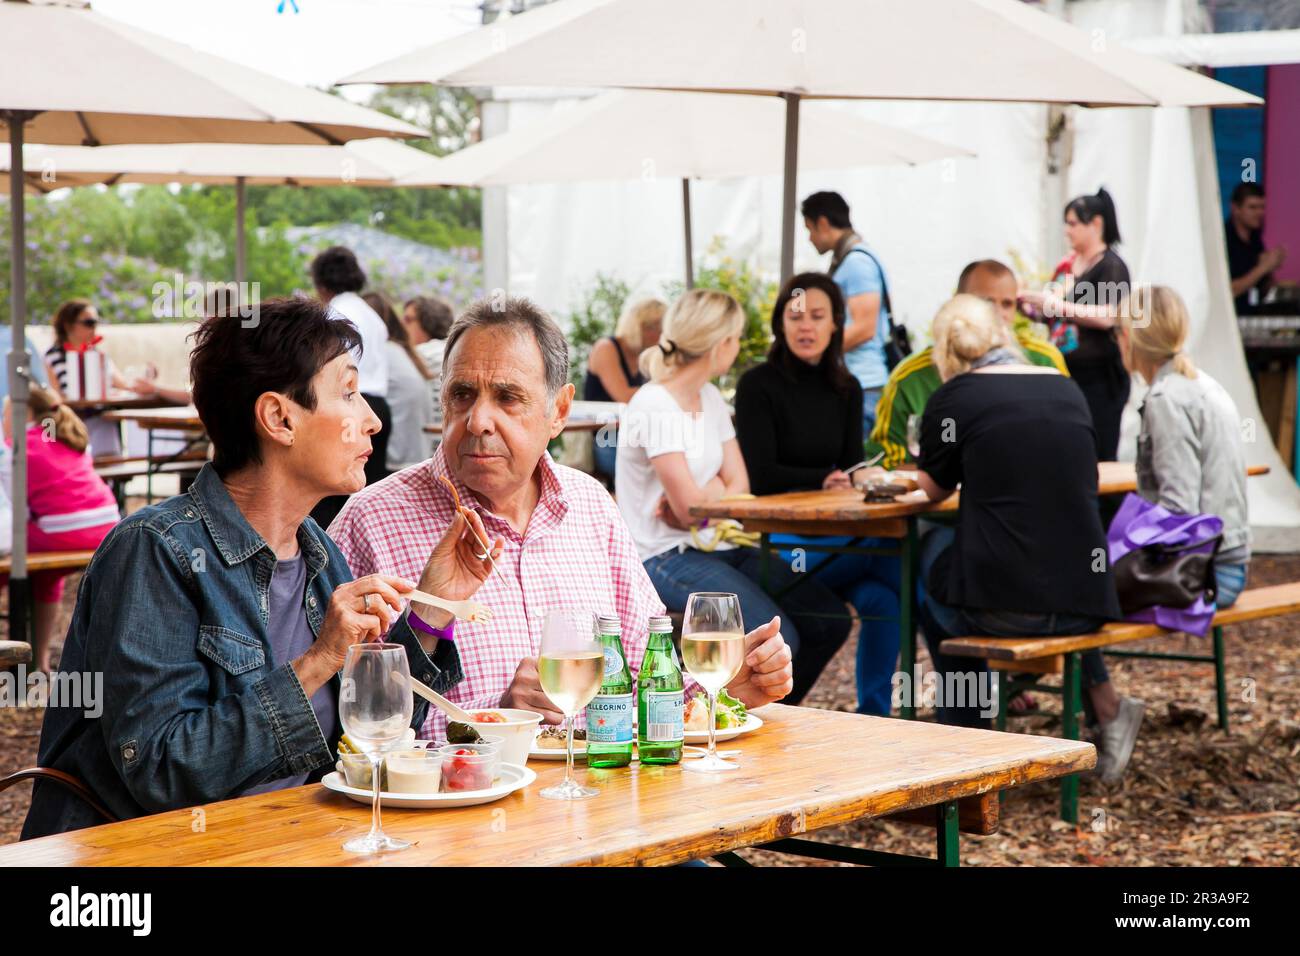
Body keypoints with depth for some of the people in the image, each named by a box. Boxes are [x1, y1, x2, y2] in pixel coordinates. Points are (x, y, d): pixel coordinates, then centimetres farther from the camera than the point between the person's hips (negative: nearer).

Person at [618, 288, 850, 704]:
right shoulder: (654, 407, -16)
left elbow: (739, 484, 6)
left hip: (717, 546, 9)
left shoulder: (710, 397, 12)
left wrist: (703, 498, -15)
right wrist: (719, 490, 2)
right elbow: (690, 508, -19)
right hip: (668, 558, -9)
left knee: (830, 621, -4)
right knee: (778, 640, -26)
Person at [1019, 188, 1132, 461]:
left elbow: (1107, 317, -19)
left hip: (1098, 378, -7)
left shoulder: (1112, 266, -6)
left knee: (1098, 458, -6)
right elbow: (1053, 315, 25)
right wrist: (1031, 307, 6)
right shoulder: (1067, 264, 13)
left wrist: (1057, 305, -21)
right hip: (1065, 374, 7)